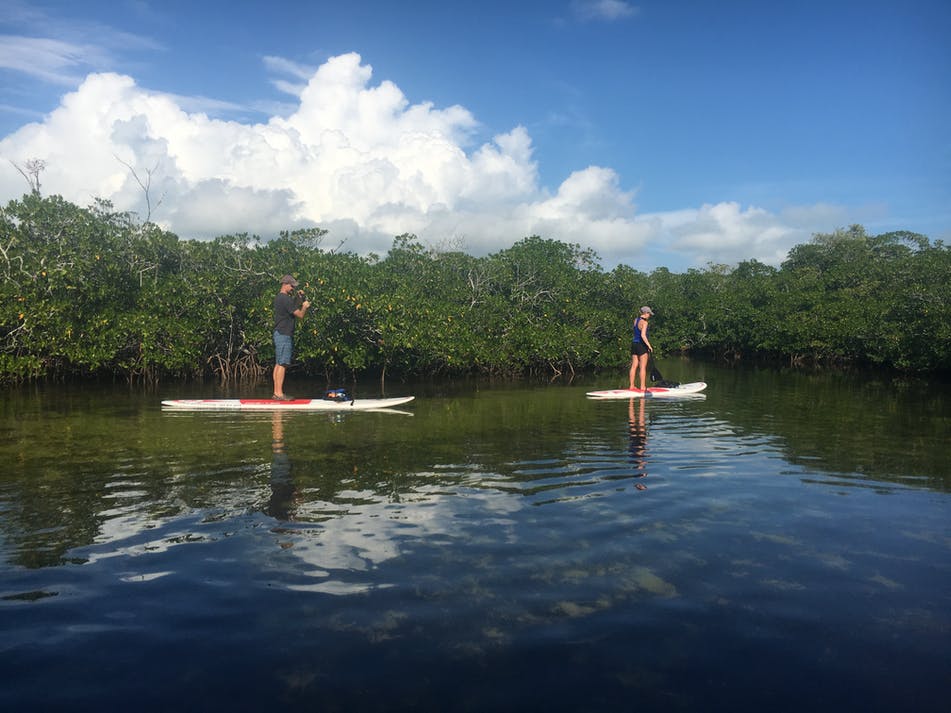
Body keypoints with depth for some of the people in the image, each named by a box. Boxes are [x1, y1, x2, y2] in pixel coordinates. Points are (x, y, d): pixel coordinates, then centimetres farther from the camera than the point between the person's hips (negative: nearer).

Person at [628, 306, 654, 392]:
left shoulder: (636, 320, 9)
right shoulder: (644, 322, -14)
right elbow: (643, 335, -23)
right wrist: (649, 345, -19)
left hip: (634, 343, 8)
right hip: (641, 345, -7)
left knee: (634, 366, 9)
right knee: (643, 367, -1)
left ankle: (632, 385, 11)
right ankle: (643, 386, 1)